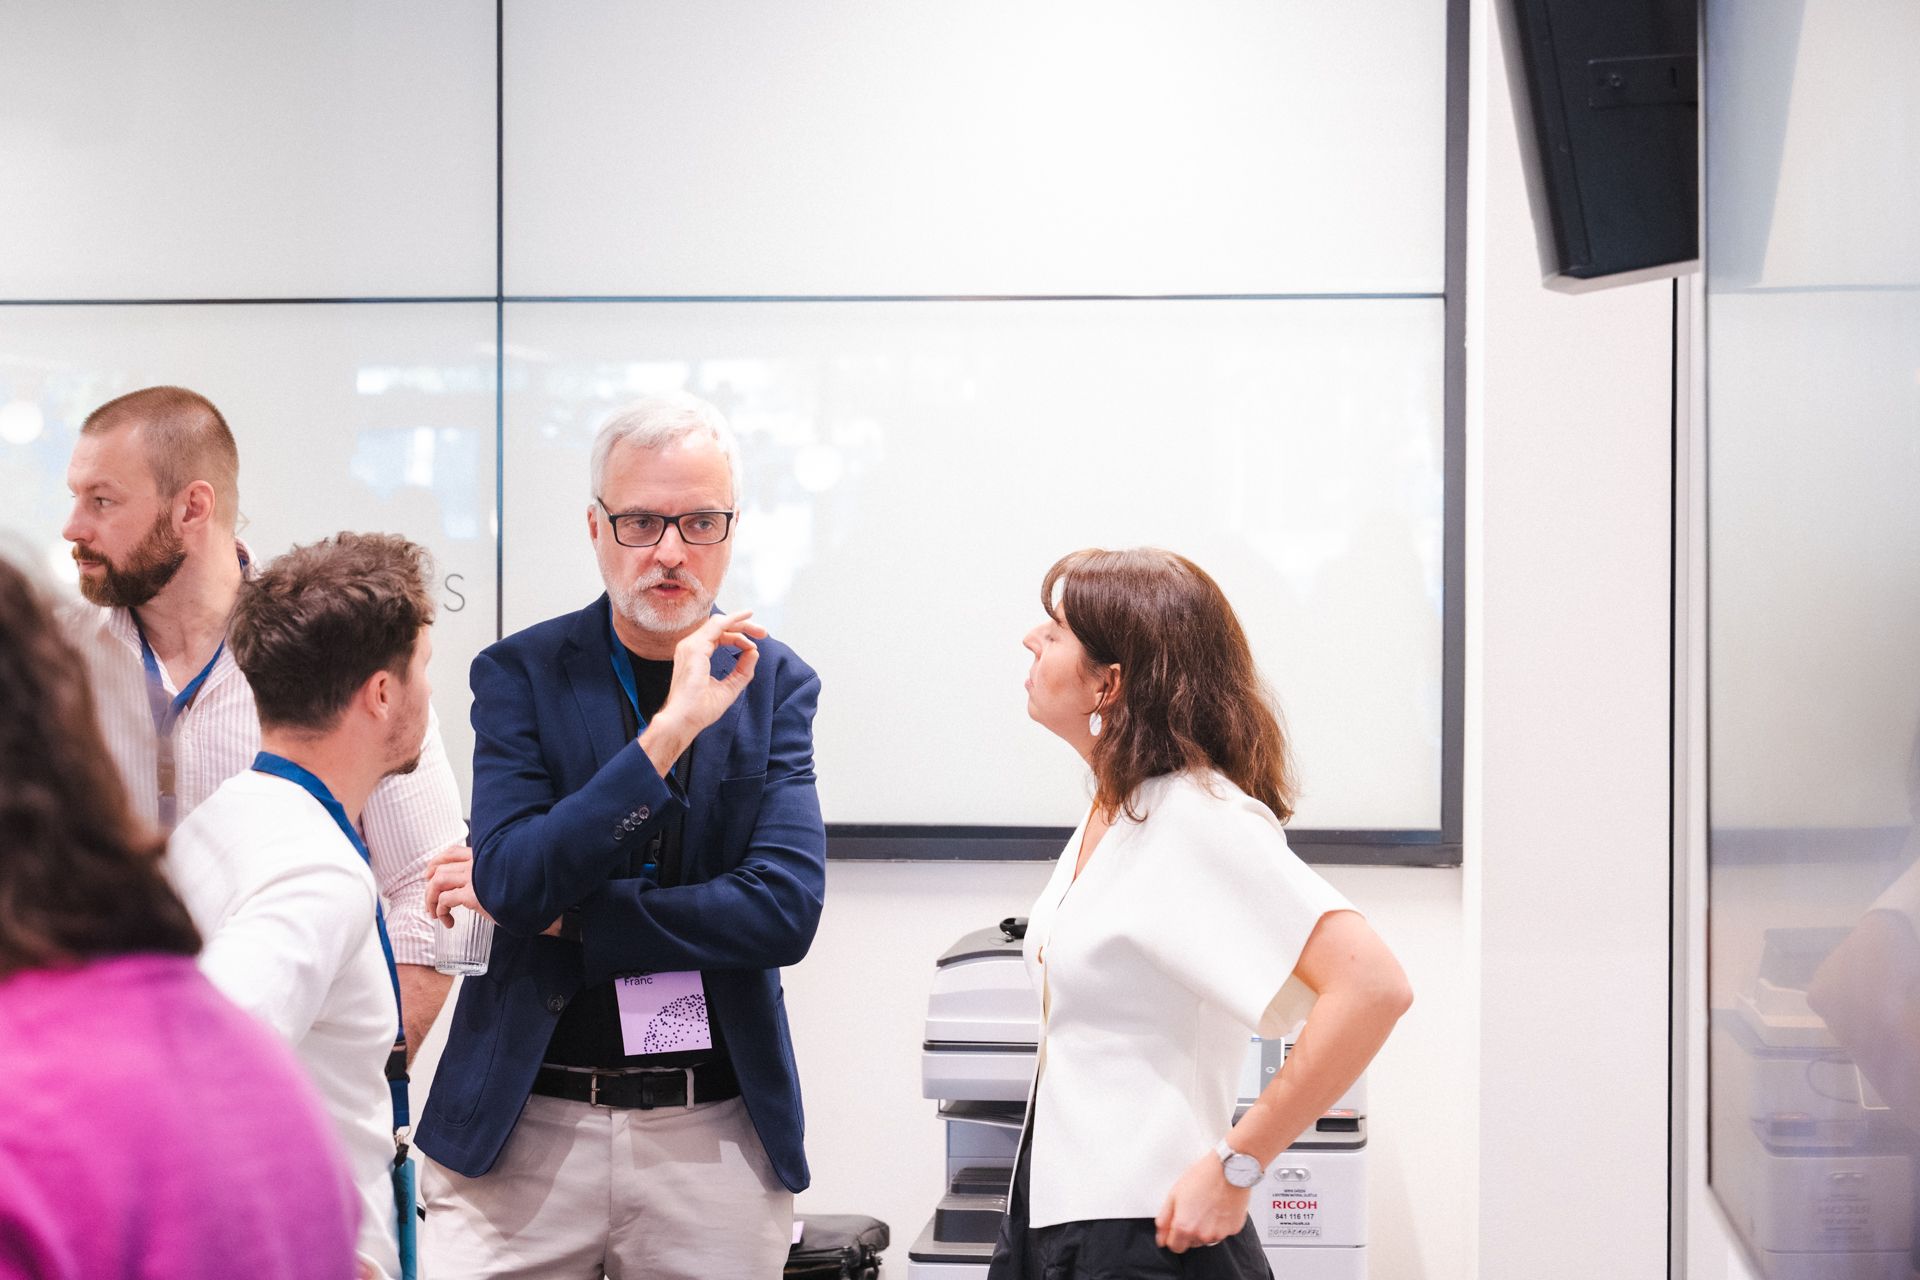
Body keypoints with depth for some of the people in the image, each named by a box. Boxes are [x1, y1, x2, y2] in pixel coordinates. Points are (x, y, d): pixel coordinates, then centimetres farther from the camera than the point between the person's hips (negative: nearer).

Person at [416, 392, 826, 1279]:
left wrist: (560, 911, -10)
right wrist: (671, 729, -21)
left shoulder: (776, 685, 4)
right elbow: (512, 879, -14)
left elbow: (785, 911, -7)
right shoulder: (520, 673, 0)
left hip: (717, 1137, 1)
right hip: (525, 1130, -1)